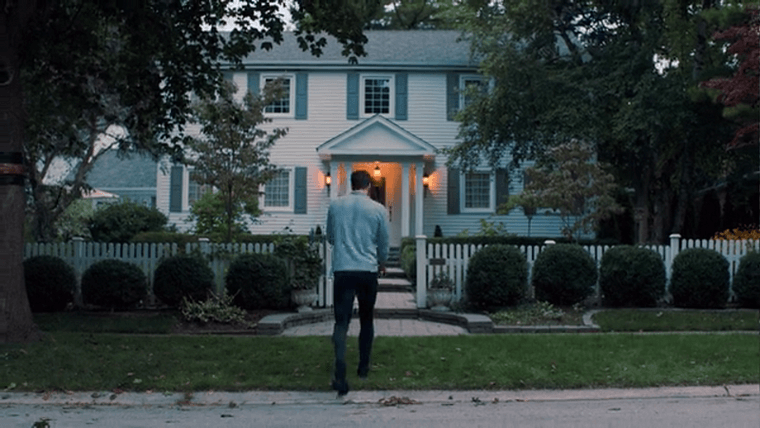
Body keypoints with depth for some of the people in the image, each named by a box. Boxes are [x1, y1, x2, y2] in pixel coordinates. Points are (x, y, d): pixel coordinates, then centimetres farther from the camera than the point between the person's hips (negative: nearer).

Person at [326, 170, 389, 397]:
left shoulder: (335, 206, 3)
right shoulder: (378, 210, -1)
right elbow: (384, 243, 9)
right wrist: (382, 263, 29)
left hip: (342, 270, 0)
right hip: (368, 271, 0)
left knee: (341, 322, -5)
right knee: (366, 321, 18)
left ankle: (340, 374, -22)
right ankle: (363, 367, 28)